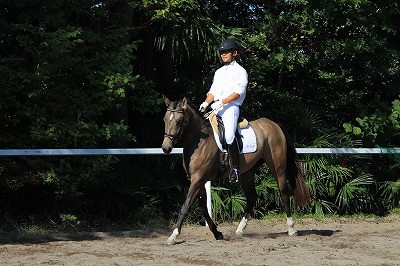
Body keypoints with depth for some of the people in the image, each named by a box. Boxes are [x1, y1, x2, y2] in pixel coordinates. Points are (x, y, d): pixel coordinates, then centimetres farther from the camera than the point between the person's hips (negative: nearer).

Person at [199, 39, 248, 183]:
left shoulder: (240, 71, 3)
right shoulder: (219, 72, 24)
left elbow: (237, 93, -9)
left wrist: (221, 102, -19)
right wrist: (206, 102, 0)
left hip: (231, 107, -8)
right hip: (216, 108, 8)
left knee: (229, 135, -29)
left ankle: (235, 168, -23)